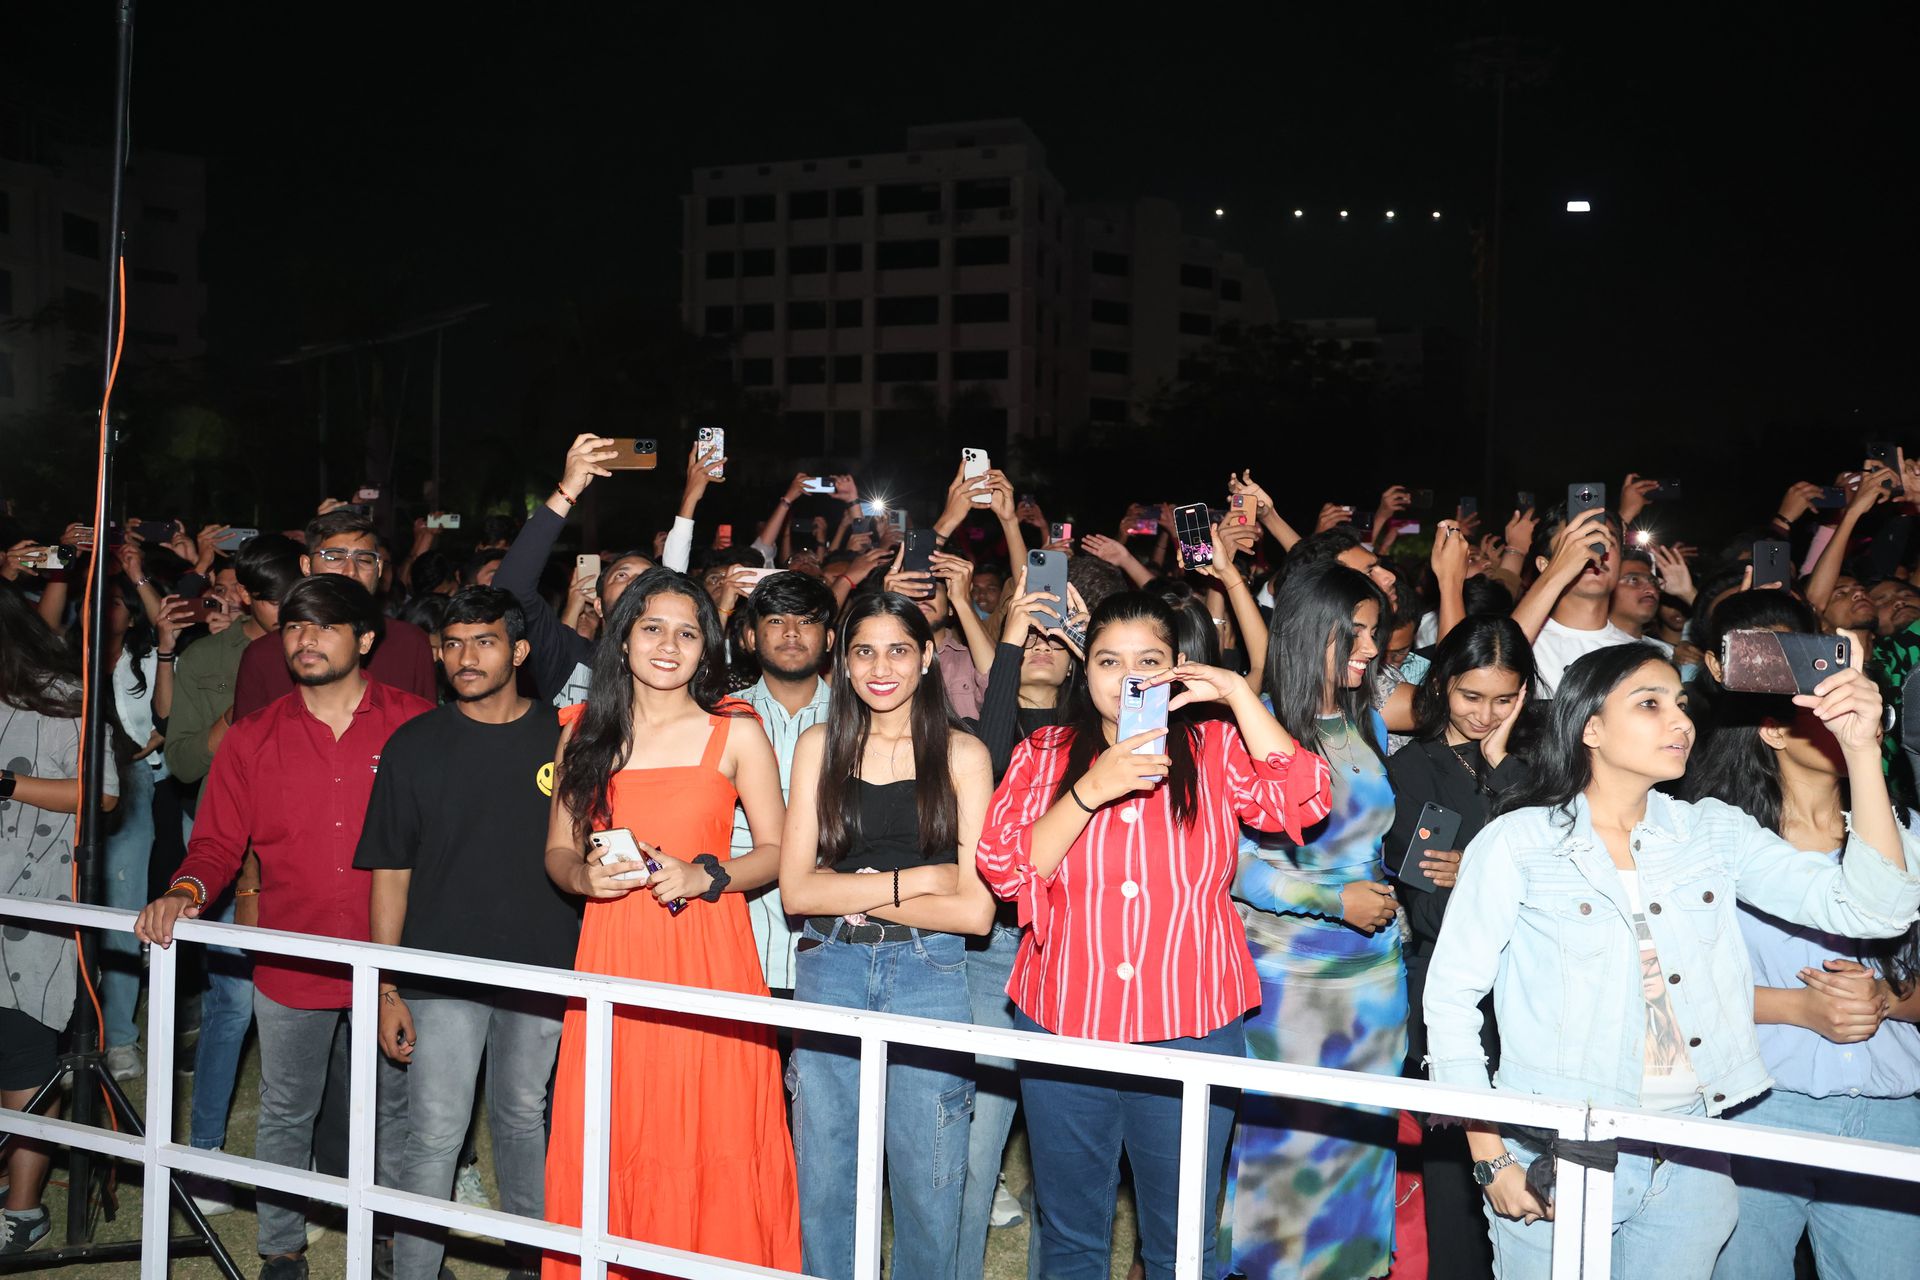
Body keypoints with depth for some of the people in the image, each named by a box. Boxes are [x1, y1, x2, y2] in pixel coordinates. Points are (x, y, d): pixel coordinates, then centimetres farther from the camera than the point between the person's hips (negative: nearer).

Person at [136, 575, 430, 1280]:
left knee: (399, 1107, 15)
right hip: (289, 965, 1)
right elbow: (218, 843, 2)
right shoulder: (253, 739, 0)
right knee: (284, 1115, 16)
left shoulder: (415, 725, -5)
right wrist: (187, 891, -18)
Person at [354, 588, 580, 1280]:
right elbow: (390, 874, 0)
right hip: (443, 972, -1)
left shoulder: (562, 738, 1)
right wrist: (387, 989, -4)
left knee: (523, 1117, 16)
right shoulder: (414, 745, -1)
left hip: (543, 967, 1)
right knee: (434, 1134, -1)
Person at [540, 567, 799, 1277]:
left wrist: (704, 876, -13)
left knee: (711, 1138, -1)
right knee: (607, 1143, 3)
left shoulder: (736, 732, 2)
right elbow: (558, 850, 14)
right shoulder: (584, 732, 10)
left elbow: (777, 850, 2)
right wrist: (585, 876, -7)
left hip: (708, 950, -2)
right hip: (612, 951, 2)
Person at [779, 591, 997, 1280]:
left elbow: (975, 909, -7)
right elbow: (796, 889, -1)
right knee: (823, 1184, 10)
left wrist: (853, 897, -7)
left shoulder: (961, 752, 0)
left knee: (927, 1186, 6)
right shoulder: (820, 745, 6)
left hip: (929, 974, -2)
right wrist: (913, 880, -9)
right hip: (829, 974, 2)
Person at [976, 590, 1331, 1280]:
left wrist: (1237, 693, -16)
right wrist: (1092, 790, -19)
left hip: (1190, 1027, -1)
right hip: (1062, 1022, 1)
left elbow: (1300, 804, -14)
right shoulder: (1043, 754, 4)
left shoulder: (1215, 748, 2)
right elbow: (1005, 867, -8)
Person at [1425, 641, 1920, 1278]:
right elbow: (1450, 995, -5)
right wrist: (1490, 1159, -8)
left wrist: (1861, 750, -13)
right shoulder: (1517, 843, -7)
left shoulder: (1715, 831, 5)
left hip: (1692, 1164, 4)